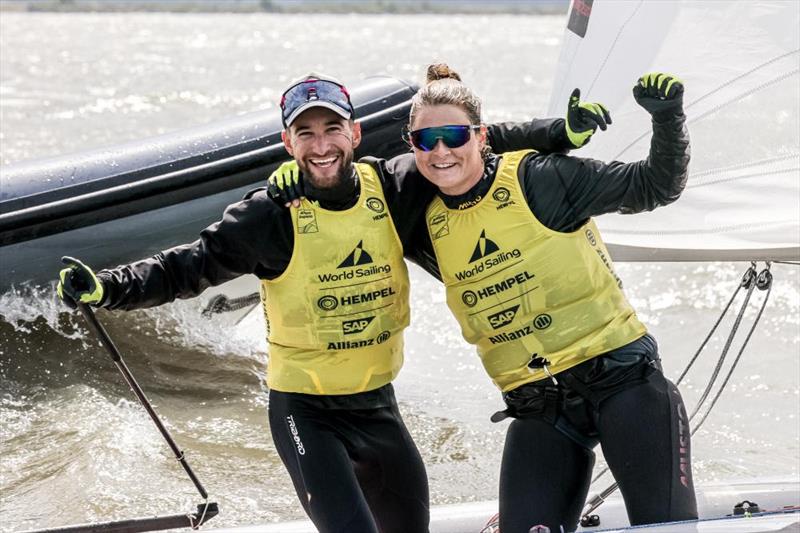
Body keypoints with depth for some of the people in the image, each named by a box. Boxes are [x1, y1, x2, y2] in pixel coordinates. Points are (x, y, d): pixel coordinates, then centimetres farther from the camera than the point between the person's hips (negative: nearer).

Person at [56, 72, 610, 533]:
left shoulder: (392, 188, -7)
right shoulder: (272, 215, -16)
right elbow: (189, 266, -16)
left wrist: (560, 133, -3)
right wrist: (106, 288, -30)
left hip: (378, 403, 5)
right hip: (306, 413, -5)